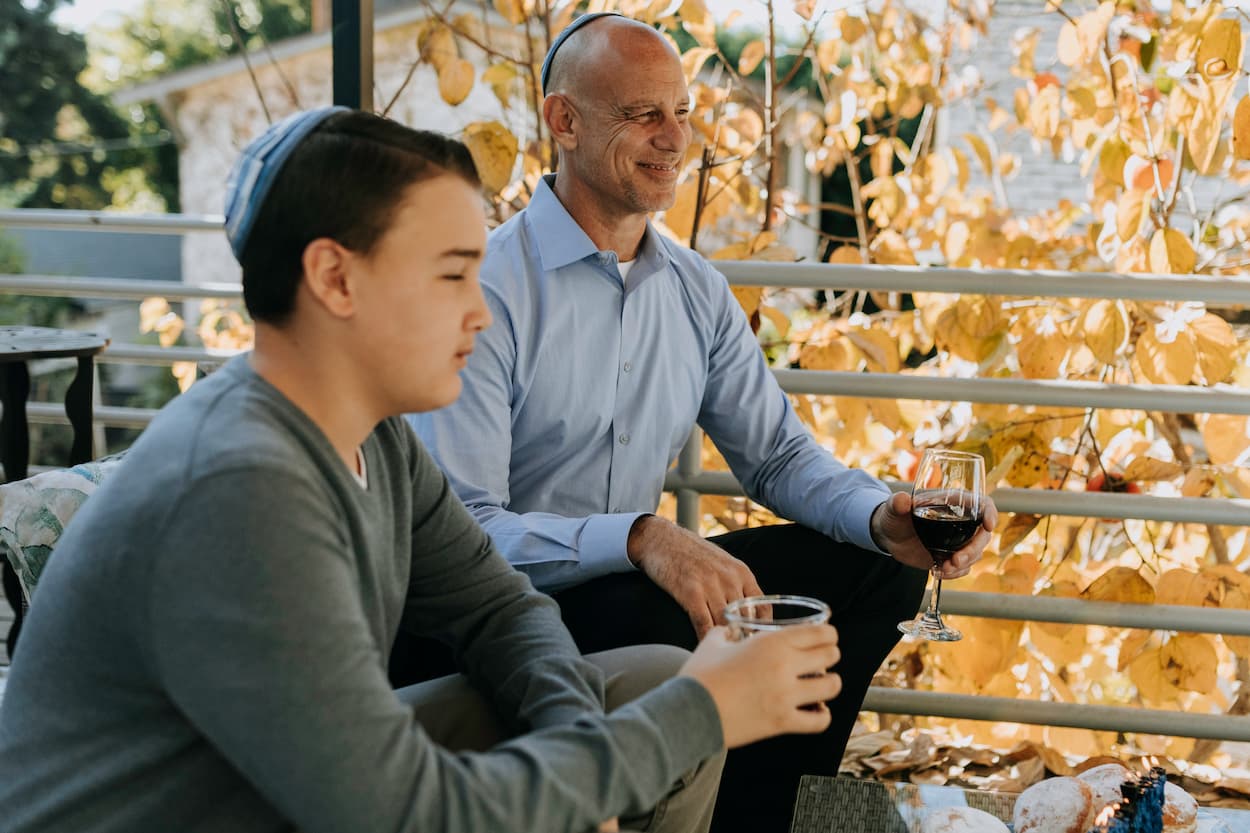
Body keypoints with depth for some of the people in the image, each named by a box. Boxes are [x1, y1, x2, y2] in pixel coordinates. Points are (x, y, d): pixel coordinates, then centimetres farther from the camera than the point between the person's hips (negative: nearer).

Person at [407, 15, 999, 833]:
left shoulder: (696, 290, 7)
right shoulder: (489, 290, -17)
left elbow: (777, 452, 10)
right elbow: (460, 529, -24)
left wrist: (883, 517, -11)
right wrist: (640, 538, -39)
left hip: (638, 581, 8)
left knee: (875, 569, 0)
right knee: (664, 623, -37)